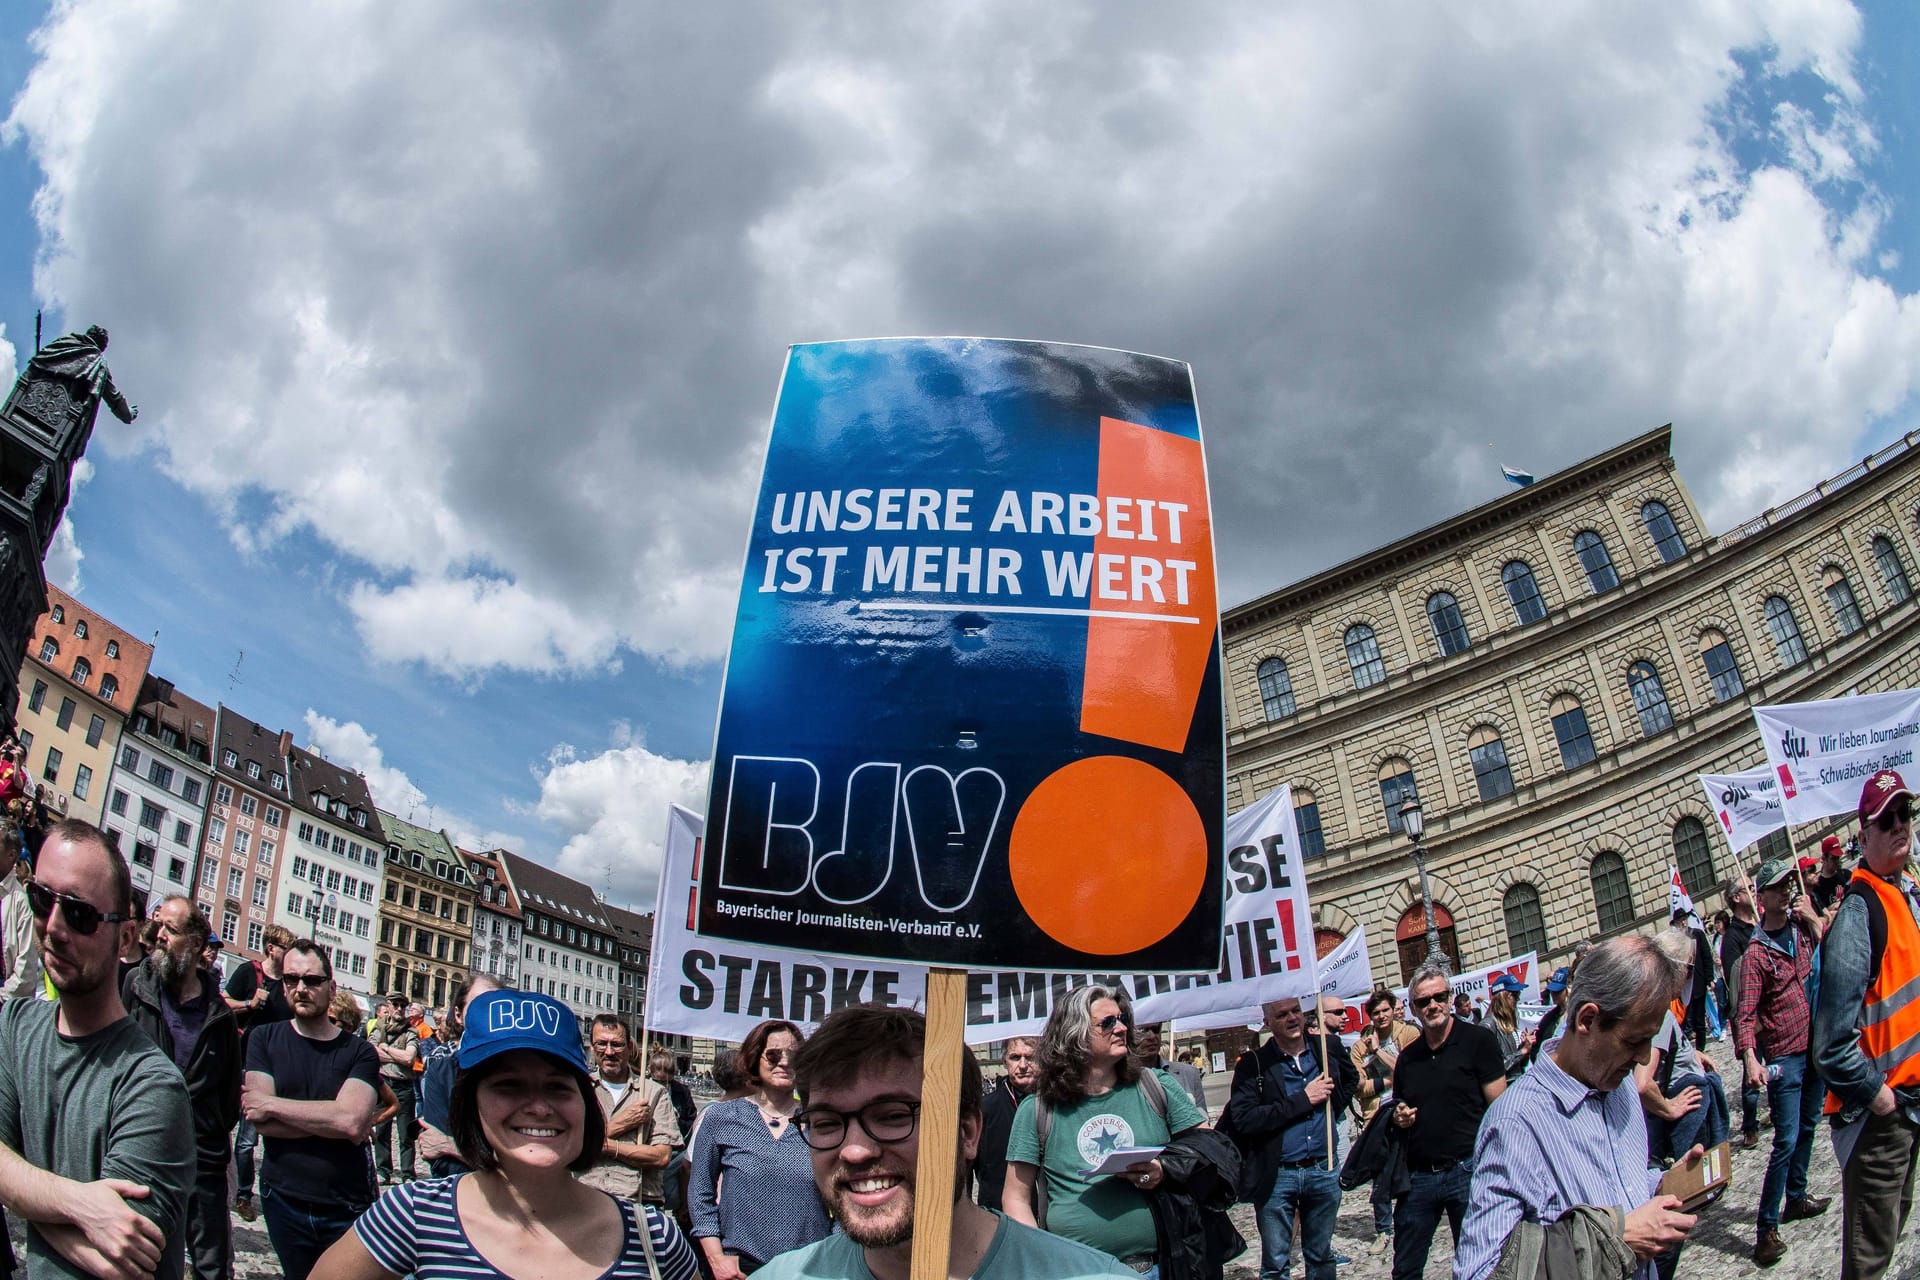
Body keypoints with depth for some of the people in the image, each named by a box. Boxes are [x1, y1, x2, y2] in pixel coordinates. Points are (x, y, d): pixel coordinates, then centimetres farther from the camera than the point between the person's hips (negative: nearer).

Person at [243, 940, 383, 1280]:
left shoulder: (359, 1052, -3)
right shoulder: (264, 1039, 2)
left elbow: (351, 1120, -19)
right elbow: (261, 1122, -9)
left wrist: (272, 1104, -14)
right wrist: (331, 1121, -15)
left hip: (346, 1208, -1)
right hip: (283, 1200, 1)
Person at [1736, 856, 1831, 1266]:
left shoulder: (1802, 925, 4)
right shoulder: (1757, 953, -14)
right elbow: (1745, 1013, -17)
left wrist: (1813, 920, -10)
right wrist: (1750, 1059, -31)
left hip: (1816, 1045, 6)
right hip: (1784, 1055, -6)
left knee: (1807, 1127, 20)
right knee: (1787, 1141, -7)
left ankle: (1796, 1198, 37)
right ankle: (1766, 1228, -1)